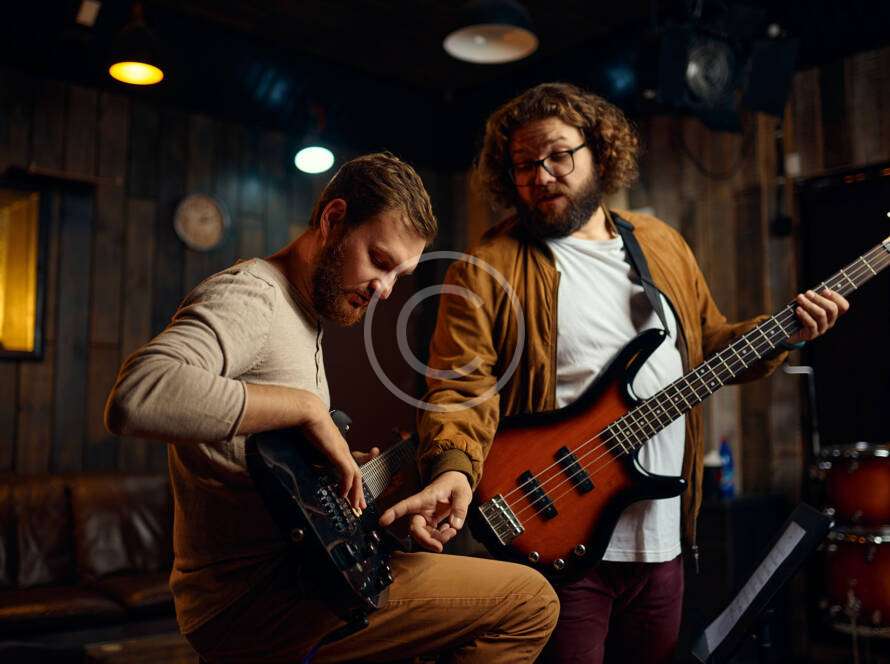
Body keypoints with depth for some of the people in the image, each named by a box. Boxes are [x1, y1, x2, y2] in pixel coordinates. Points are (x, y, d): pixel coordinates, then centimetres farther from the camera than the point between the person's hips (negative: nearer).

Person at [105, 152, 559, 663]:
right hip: (250, 600, -10)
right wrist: (307, 406, -28)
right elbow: (134, 397, -34)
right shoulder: (250, 296, -15)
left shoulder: (305, 316, 16)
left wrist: (356, 469, 12)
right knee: (529, 601, -12)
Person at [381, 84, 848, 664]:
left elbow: (711, 345, 19)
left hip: (662, 541, 6)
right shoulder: (486, 269, -6)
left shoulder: (662, 244, 11)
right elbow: (460, 386, -14)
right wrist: (455, 472, -32)